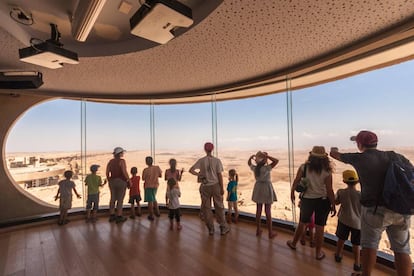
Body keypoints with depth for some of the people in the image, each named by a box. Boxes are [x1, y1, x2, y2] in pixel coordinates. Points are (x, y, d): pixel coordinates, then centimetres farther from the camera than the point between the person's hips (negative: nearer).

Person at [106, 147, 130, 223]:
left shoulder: (110, 161, 5)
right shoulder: (122, 161, -13)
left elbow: (107, 173, 5)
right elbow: (125, 172, -19)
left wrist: (109, 181, 16)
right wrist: (129, 181, -9)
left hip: (112, 181, 6)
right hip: (121, 182, -6)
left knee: (113, 198, 15)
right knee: (120, 200, 1)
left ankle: (111, 216, 22)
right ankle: (119, 217, 6)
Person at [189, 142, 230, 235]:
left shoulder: (201, 160, -4)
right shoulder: (217, 160, -7)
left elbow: (191, 170, -7)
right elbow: (220, 175, -7)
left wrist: (199, 174, 7)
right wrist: (222, 188, -1)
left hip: (205, 186, 1)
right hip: (215, 185, 0)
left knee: (206, 208, 12)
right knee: (219, 207, 12)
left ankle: (211, 229, 20)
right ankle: (223, 228, 19)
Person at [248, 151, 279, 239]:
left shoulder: (254, 168, -6)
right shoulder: (266, 168, -20)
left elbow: (249, 163, 15)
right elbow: (276, 161, -19)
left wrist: (252, 156, 2)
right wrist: (266, 156, -20)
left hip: (258, 189, 5)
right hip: (266, 189, -5)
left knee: (258, 210, 12)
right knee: (268, 211, 3)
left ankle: (258, 230, 23)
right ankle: (270, 232, 14)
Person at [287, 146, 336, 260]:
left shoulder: (304, 167, -9)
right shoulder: (327, 172, -12)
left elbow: (295, 182, -6)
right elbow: (329, 190, -11)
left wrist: (292, 193, 10)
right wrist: (333, 205, 0)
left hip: (307, 199, 1)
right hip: (322, 201, -1)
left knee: (302, 223, 19)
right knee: (319, 227, 10)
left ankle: (293, 243, 37)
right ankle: (318, 253, 25)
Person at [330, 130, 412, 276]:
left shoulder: (359, 158, -1)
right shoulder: (396, 157, 8)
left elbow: (337, 155, 16)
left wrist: (333, 150, 38)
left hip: (375, 209, -3)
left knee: (369, 244, 12)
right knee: (401, 249, 13)